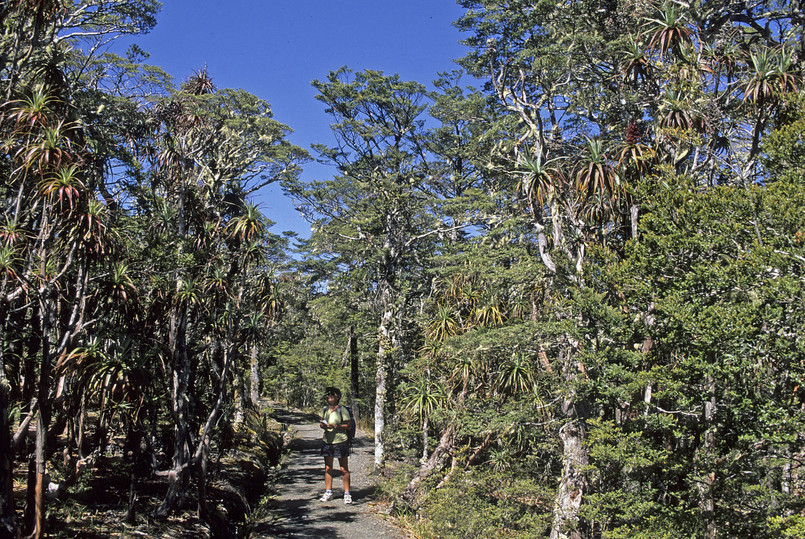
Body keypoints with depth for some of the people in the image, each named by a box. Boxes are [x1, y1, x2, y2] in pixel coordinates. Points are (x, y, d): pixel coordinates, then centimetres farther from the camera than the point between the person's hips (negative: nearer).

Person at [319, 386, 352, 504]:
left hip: (340, 441, -5)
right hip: (327, 441, 5)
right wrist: (322, 425, -3)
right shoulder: (325, 410, 10)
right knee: (327, 468, 8)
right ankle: (328, 492, 18)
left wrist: (335, 426, -20)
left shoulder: (342, 410, -7)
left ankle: (347, 493, 6)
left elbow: (347, 426, -8)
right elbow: (322, 422, 20)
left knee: (344, 469, -2)